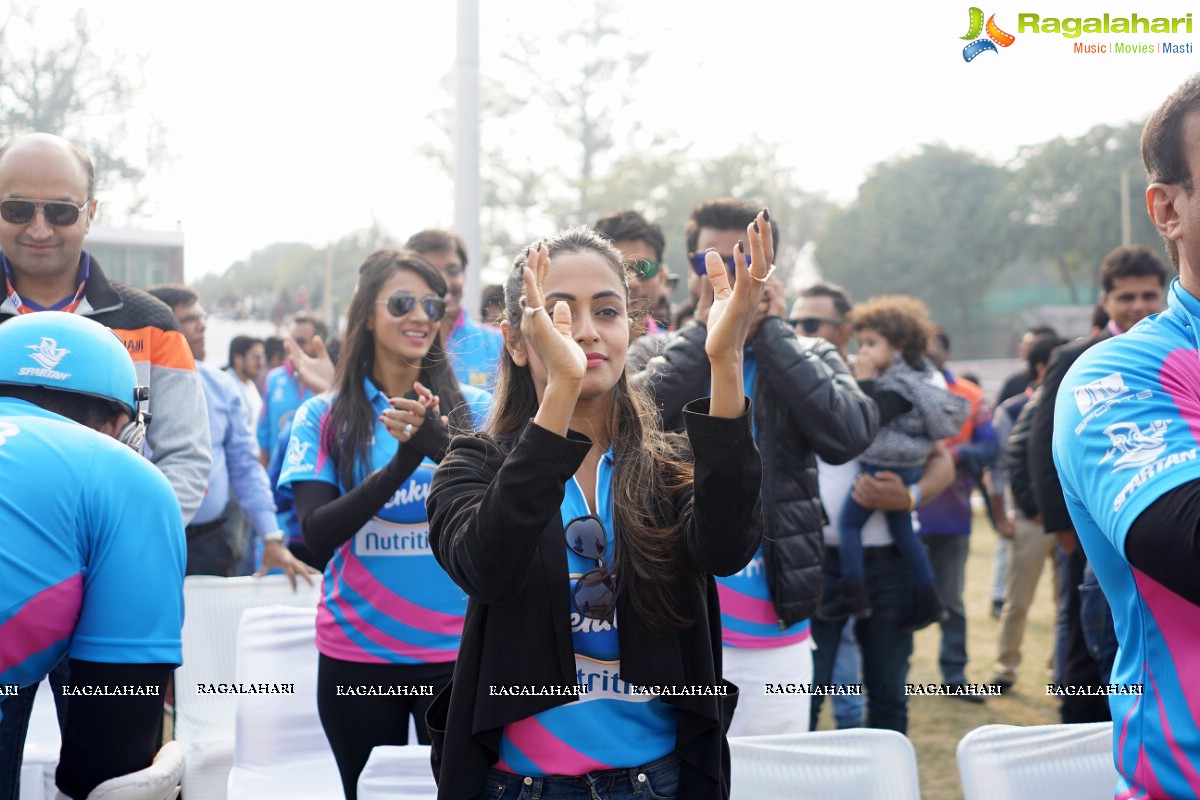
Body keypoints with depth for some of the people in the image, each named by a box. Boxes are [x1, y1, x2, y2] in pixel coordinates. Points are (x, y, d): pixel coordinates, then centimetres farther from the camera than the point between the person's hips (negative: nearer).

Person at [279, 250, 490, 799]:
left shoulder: (474, 410, 2)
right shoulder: (323, 417, 1)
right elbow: (317, 536, -9)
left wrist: (436, 441, -26)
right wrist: (403, 461, -21)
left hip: (458, 649, 0)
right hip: (357, 654, 0)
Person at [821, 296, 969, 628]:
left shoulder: (895, 387, -21)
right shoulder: (915, 375, 8)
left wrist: (864, 381, -23)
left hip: (883, 469, -10)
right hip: (909, 468, 10)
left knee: (849, 522, 1)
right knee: (903, 530, 16)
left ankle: (852, 594, 2)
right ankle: (927, 598, 20)